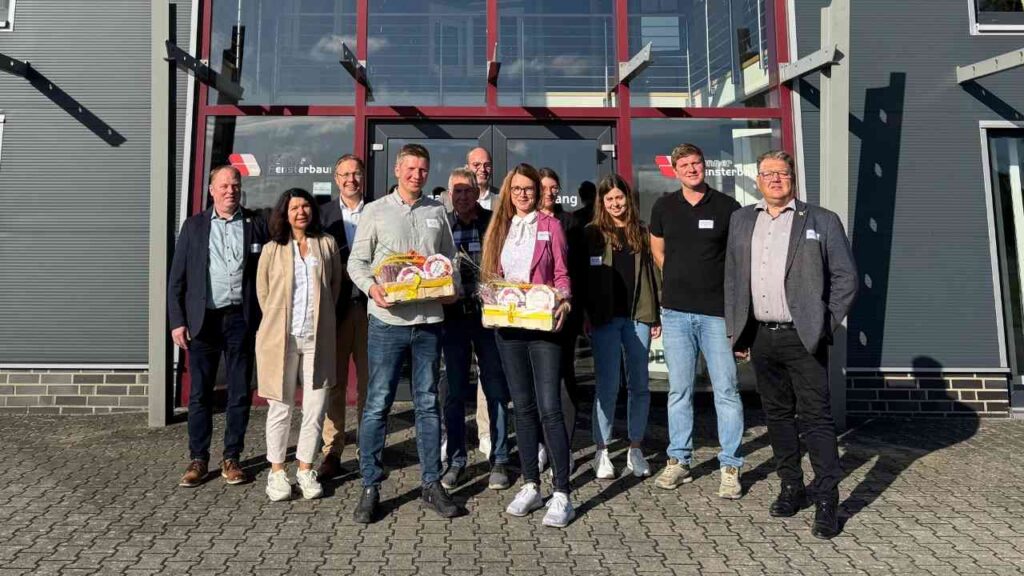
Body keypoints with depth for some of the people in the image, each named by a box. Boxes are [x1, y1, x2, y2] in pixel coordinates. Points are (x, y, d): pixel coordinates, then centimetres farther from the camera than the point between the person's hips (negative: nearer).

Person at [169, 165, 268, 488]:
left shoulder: (256, 225, 5)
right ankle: (198, 459, 17)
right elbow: (177, 278, 6)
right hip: (203, 319, 1)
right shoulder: (194, 226, 7)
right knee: (199, 394, 5)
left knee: (240, 393, 5)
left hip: (241, 319, 0)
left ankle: (232, 459, 17)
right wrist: (177, 321, -2)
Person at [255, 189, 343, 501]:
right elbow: (262, 291, 10)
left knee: (315, 408, 2)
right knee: (281, 407, 5)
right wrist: (278, 322, 11)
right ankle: (277, 472, 18)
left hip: (318, 338, 1)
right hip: (281, 338, -1)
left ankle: (305, 470, 17)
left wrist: (321, 317, 12)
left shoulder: (327, 244, 8)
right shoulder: (272, 250, 5)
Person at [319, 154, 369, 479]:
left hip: (368, 306, 0)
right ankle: (332, 453, 10)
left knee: (368, 382, 5)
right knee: (333, 382, 3)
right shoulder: (324, 214, 8)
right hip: (335, 307, 0)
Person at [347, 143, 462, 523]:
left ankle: (432, 484, 19)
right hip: (388, 320, -2)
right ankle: (370, 488, 11)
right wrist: (372, 288, -16)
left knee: (428, 403, 9)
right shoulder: (375, 211, 4)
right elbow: (356, 261, 3)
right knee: (378, 404, 0)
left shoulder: (437, 212, 12)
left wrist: (452, 289, -2)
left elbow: (449, 259, 17)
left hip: (429, 320, 3)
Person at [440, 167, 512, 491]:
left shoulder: (494, 223, 0)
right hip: (453, 317, 2)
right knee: (455, 391, 8)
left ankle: (499, 460, 19)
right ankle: (456, 460, 21)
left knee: (496, 390, 6)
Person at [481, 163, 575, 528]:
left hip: (542, 325, -4)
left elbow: (562, 273, 1)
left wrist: (564, 301, -17)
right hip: (508, 326, 4)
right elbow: (491, 277, 16)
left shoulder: (550, 226, 4)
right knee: (522, 407, 10)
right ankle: (530, 487, 20)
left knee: (549, 408, -9)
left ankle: (561, 495, -2)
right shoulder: (499, 229, 14)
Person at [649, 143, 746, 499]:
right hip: (676, 311, 3)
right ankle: (678, 461, 20)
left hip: (718, 311, -2)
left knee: (726, 390, 0)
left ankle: (730, 466, 10)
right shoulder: (663, 207, 7)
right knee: (679, 390, 9)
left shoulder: (728, 207, -1)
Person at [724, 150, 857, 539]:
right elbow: (732, 278, 14)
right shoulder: (742, 220, 12)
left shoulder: (822, 221, 1)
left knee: (816, 417, -3)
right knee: (778, 415, 12)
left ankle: (826, 500, 6)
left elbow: (845, 278, 1)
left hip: (803, 337, -4)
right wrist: (735, 330, 10)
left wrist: (826, 325, -4)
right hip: (760, 336, 4)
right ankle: (791, 487, 25)